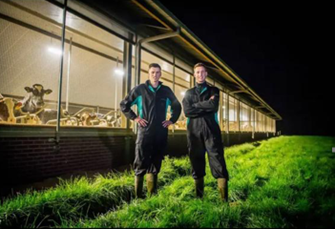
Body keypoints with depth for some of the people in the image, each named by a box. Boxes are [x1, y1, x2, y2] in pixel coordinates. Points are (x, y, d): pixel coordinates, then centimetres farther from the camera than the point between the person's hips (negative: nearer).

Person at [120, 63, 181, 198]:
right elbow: (124, 105, 6)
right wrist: (135, 118, -2)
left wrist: (172, 120, 10)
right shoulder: (140, 89, 2)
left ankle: (152, 195, 21)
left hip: (161, 133, 3)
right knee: (141, 164, -1)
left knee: (155, 164, 10)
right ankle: (138, 196, 8)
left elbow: (177, 107, 23)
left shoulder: (166, 91, 10)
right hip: (145, 132, -3)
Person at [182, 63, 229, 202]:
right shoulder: (189, 93, 16)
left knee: (218, 164, -7)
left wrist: (197, 106, -3)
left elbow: (214, 107, -8)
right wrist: (206, 104, -5)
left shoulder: (213, 90, 13)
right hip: (194, 132, 2)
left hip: (211, 130, -1)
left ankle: (224, 199, -3)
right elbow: (187, 111, -3)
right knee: (197, 165, 7)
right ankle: (199, 197, 18)